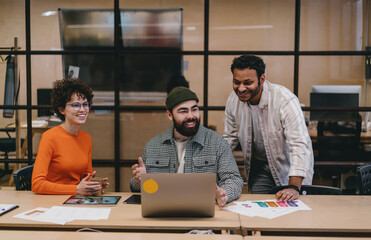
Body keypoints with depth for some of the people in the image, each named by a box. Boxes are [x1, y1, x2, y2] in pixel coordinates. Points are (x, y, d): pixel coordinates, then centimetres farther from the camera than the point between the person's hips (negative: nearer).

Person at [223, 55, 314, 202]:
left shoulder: (285, 100, -27)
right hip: (259, 166, 4)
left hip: (289, 167, -4)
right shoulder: (233, 99, -9)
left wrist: (294, 187, -41)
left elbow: (299, 144, -33)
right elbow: (230, 138, 5)